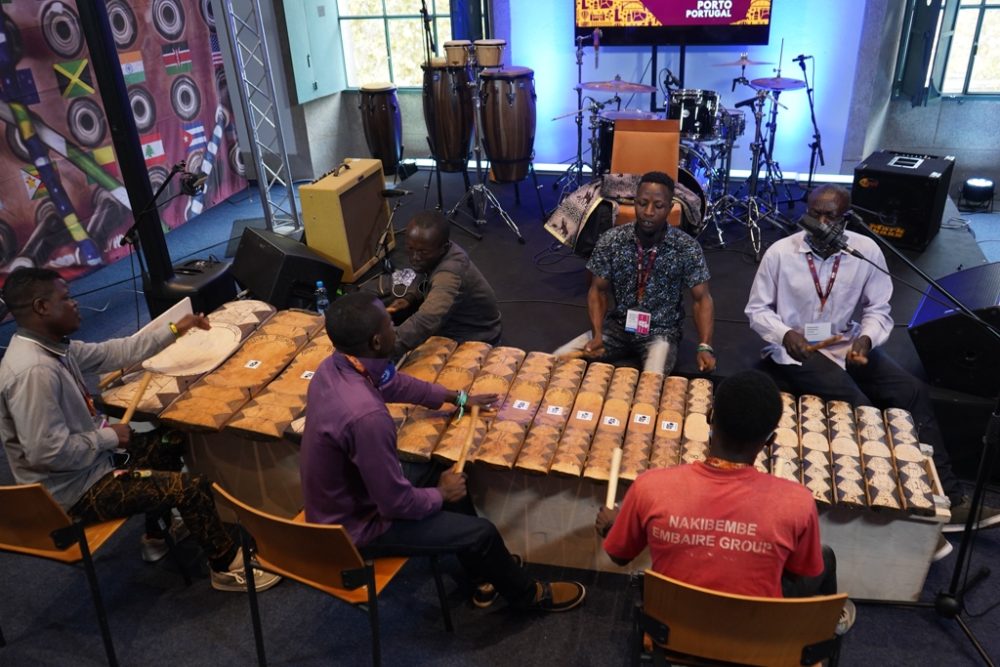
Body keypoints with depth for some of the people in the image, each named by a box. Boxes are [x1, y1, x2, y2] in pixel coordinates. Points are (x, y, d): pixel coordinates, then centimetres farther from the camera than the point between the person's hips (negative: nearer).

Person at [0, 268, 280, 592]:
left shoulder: (50, 345, -1)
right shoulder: (34, 370, -32)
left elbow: (112, 353, 10)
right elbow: (47, 452, -33)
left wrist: (174, 330, 9)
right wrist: (109, 437, -18)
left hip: (90, 458, 10)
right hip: (74, 489, -10)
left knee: (171, 441, 22)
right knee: (193, 487, -14)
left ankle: (156, 536, 34)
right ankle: (227, 566, 9)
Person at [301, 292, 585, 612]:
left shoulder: (334, 366, -10)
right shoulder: (366, 416, -39)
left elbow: (393, 383, 10)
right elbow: (397, 502, -29)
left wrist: (458, 397, 19)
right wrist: (441, 494, -8)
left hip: (336, 503, 9)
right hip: (356, 528, -9)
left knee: (445, 473, 21)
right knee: (482, 532, 1)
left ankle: (484, 573, 38)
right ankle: (527, 594, 31)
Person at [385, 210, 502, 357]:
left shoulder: (450, 274, -42)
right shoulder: (440, 253, -15)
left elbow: (425, 322, -60)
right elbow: (423, 276, 10)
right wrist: (409, 297, -11)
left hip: (476, 340, -9)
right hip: (452, 324, 9)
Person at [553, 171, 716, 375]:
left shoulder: (687, 248, -14)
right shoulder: (611, 240, -10)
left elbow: (702, 298, -8)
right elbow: (598, 291, -2)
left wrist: (705, 346, -23)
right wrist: (597, 335, -18)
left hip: (661, 331, -2)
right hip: (617, 325, 3)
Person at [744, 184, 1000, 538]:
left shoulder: (867, 251, -6)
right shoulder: (780, 253, -12)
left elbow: (878, 309, 2)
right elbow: (757, 310, -4)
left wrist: (866, 338, -19)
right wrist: (785, 334, -23)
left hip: (847, 344, 4)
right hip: (795, 350, -4)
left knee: (913, 393, -11)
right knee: (858, 408, -25)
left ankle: (946, 500, -3)